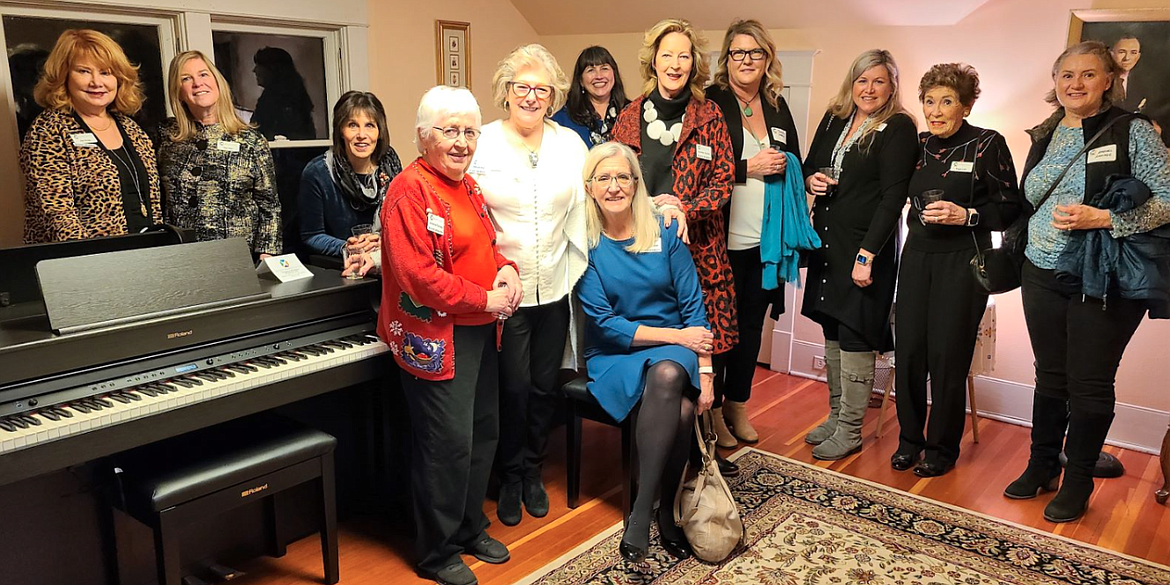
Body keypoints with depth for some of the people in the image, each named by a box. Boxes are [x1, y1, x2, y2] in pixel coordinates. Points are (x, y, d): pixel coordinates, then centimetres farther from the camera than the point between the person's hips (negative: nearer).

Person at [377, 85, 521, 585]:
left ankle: (470, 528, 37)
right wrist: (485, 300, -18)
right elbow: (418, 275, -24)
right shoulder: (410, 192, -16)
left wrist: (507, 269, 1)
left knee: (484, 431, 17)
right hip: (437, 336, -9)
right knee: (448, 442, -3)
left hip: (480, 331, 9)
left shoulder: (468, 186, 13)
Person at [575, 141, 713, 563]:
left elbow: (693, 306, -2)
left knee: (668, 376, -34)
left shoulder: (664, 234, -1)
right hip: (614, 355, -2)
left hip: (674, 351, 2)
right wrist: (675, 335, -14)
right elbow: (604, 324, -8)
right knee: (678, 408, -32)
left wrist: (705, 371, -13)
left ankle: (642, 511, -20)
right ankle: (664, 511, -14)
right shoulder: (585, 245, -6)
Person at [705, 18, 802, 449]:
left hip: (767, 238, 6)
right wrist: (749, 167, -16)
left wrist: (783, 166, 0)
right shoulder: (711, 103, -4)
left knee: (752, 324, 13)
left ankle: (737, 405, 27)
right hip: (724, 235, -5)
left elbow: (795, 164, 21)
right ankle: (712, 411, 17)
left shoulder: (777, 107, 13)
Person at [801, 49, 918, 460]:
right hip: (826, 240, 7)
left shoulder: (898, 129, -8)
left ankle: (850, 431, 8)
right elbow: (810, 165, 23)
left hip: (865, 246, -6)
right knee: (832, 330, 12)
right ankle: (836, 415, 25)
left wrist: (867, 254, -20)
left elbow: (893, 197, -14)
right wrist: (811, 179, -2)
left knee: (855, 336, -3)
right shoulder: (834, 119, 10)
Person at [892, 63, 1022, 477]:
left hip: (963, 261, -4)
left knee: (947, 356, -2)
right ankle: (910, 438, 19)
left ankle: (942, 448, 15)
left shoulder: (988, 144, -4)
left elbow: (1011, 207, -6)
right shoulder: (918, 145, 9)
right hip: (917, 257, 4)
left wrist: (966, 215, -18)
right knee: (908, 349, 1)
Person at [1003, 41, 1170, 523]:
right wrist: (1022, 257, 16)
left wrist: (1100, 218, -22)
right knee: (1049, 377, 14)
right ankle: (1042, 467, 29)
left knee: (1090, 384, 4)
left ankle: (1078, 483, 20)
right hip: (1043, 277, 5)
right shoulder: (1045, 136, 11)